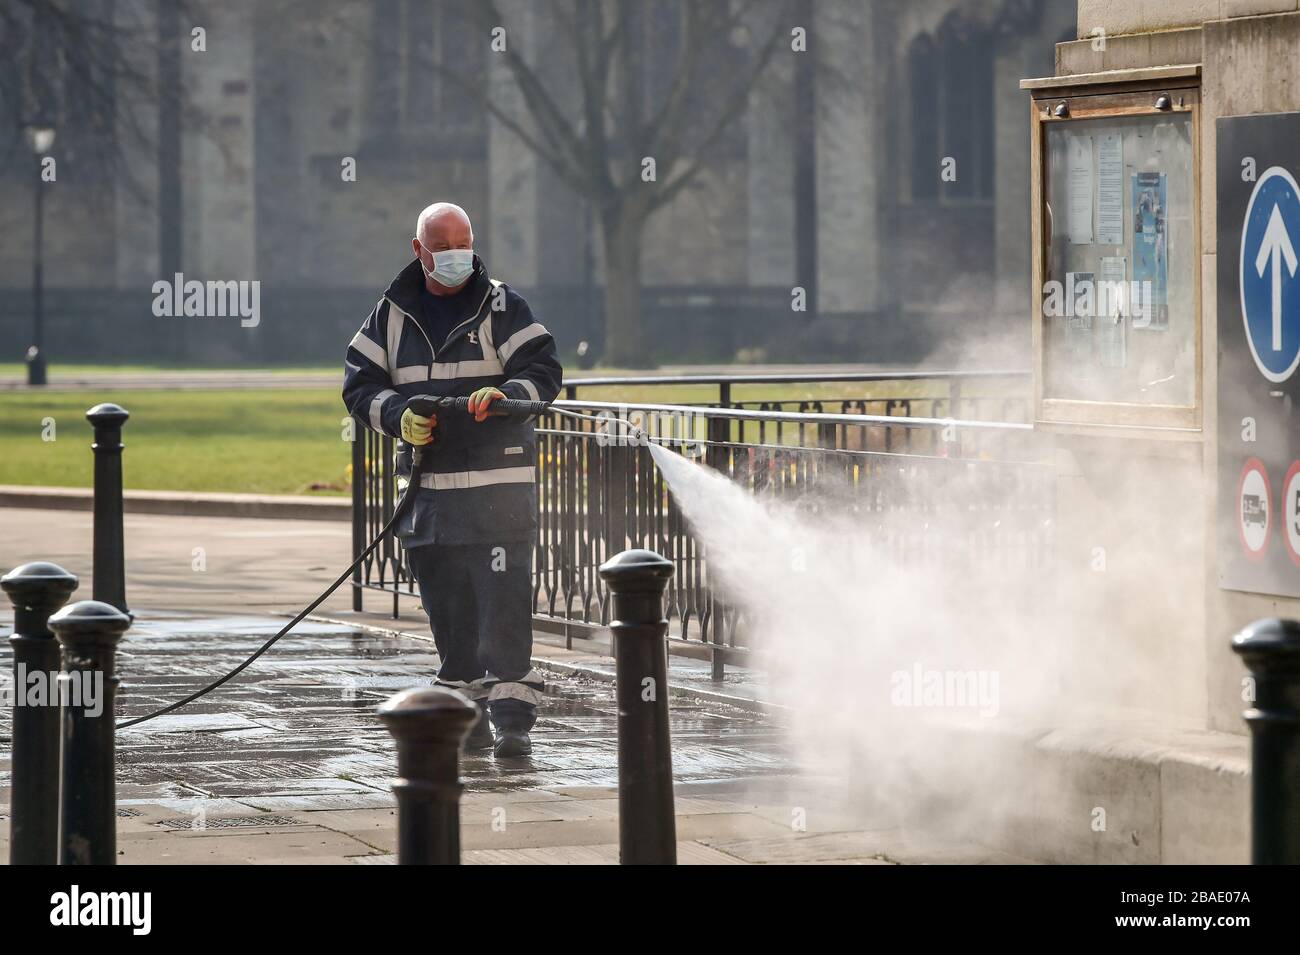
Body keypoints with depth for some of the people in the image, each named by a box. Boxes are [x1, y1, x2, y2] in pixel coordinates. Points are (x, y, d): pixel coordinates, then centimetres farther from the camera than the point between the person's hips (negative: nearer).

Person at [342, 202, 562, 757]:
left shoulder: (500, 306, 1)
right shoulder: (392, 314, 11)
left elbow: (544, 369, -7)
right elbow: (360, 385, 10)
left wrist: (506, 394, -28)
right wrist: (399, 417, -10)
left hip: (498, 482, -4)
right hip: (428, 489, 4)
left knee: (503, 602, -11)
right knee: (448, 609, 8)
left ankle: (512, 718, -13)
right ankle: (468, 717, 17)